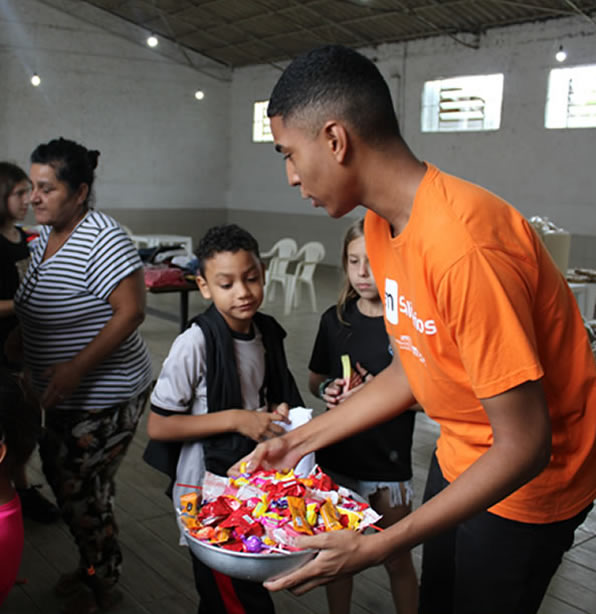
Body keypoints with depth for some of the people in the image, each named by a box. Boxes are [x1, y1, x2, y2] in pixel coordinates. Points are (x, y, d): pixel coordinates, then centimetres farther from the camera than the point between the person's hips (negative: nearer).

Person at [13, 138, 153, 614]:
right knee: (62, 481, 19)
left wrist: (76, 369, -29)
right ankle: (92, 566, 42)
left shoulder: (103, 240, -21)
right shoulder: (47, 236, 6)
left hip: (104, 399, -9)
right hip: (62, 396, 9)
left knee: (82, 495, 4)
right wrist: (26, 364, 9)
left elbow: (131, 312, -26)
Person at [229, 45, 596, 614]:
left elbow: (524, 447, -30)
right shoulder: (382, 225, -5)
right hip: (457, 455, 8)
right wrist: (299, 439, 4)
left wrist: (375, 547, -28)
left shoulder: (464, 246, -34)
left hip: (525, 481, -8)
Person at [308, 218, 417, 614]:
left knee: (397, 560, 13)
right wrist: (328, 389, -10)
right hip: (338, 455, 4)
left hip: (389, 461, -3)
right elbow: (315, 378, 11)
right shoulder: (335, 319, -1)